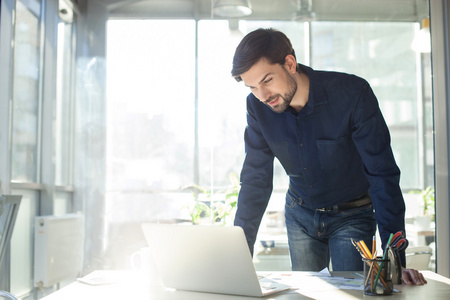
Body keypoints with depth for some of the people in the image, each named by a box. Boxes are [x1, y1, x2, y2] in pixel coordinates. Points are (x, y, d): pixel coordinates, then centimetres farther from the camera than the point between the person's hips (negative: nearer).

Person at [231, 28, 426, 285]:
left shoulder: (352, 93, -27)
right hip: (300, 214, 3)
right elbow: (256, 179, -11)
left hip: (351, 215, -3)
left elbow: (383, 174, -26)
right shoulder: (258, 106, -15)